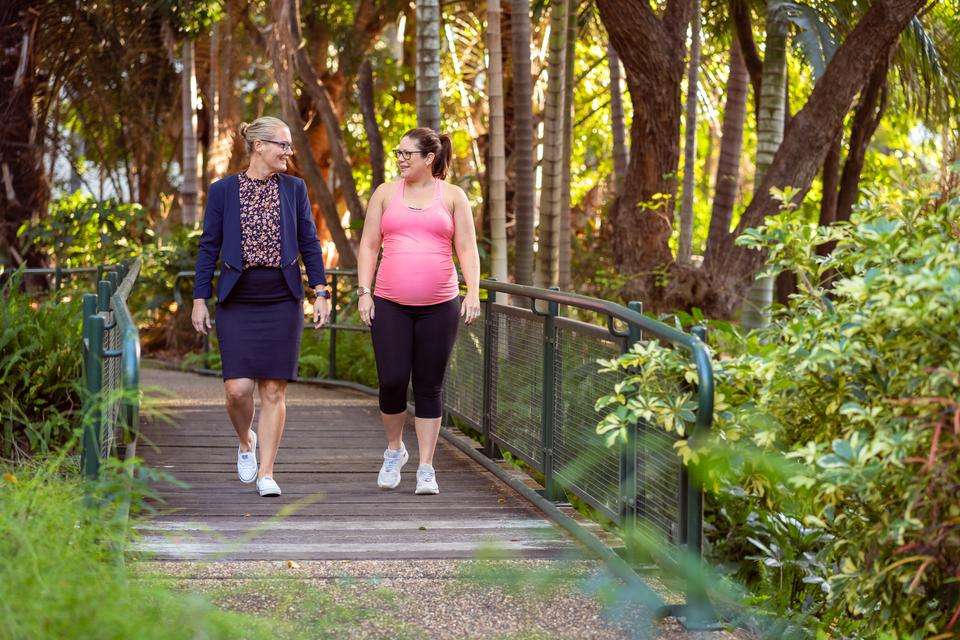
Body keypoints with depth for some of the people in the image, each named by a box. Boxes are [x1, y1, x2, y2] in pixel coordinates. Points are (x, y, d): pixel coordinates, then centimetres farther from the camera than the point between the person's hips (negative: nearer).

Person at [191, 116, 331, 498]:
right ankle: (246, 441, 23)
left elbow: (309, 243, 9)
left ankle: (266, 473, 4)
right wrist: (200, 299, 1)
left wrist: (321, 292, 2)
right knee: (238, 388, -9)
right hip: (237, 302, -1)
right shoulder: (223, 190, 1)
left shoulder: (294, 189, 6)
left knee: (274, 390, -2)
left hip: (282, 301, 1)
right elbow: (209, 246, 4)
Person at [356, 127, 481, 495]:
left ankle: (426, 469, 9)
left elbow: (467, 249, 3)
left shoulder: (452, 197, 7)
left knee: (429, 388, 2)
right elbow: (368, 245, 9)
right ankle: (394, 450, 20)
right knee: (392, 381, -7)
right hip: (390, 305, 1)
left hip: (439, 305, -1)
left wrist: (473, 292, -9)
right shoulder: (386, 194, 10)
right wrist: (364, 292, 0)